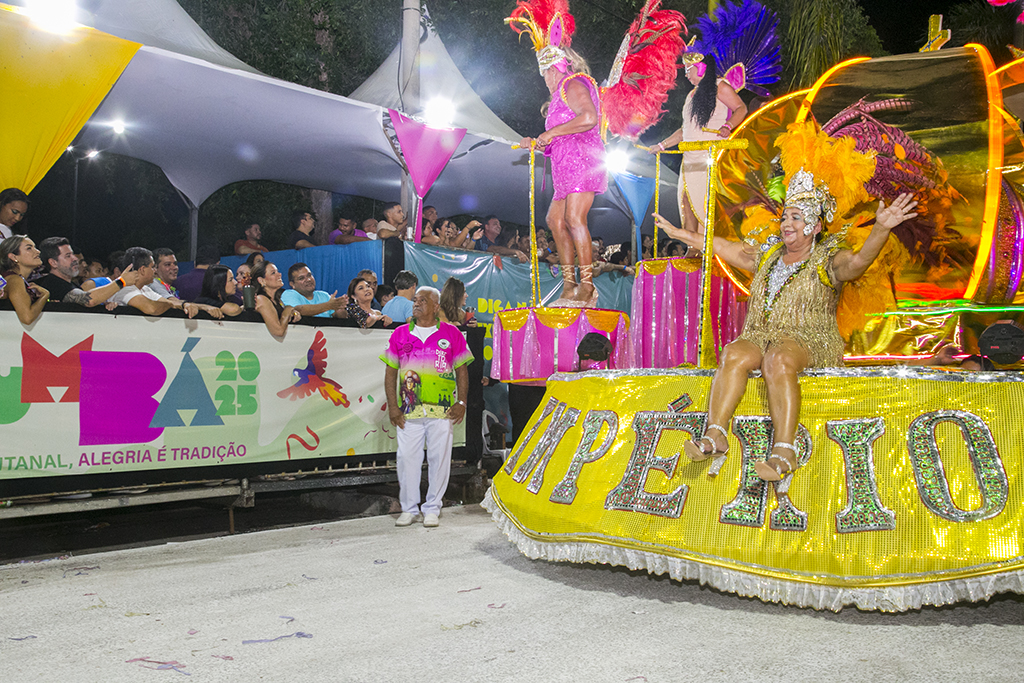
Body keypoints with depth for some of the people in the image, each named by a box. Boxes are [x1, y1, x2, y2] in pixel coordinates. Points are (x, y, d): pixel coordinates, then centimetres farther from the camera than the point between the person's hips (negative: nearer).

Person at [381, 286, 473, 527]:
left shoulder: (451, 334, 6)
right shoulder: (400, 334, 10)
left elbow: (462, 370, 7)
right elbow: (390, 372, 10)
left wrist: (462, 402, -3)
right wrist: (392, 405, 1)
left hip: (443, 409, -1)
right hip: (409, 410, 1)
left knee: (439, 458, 3)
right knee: (407, 458, 3)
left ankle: (432, 509, 16)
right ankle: (409, 508, 17)